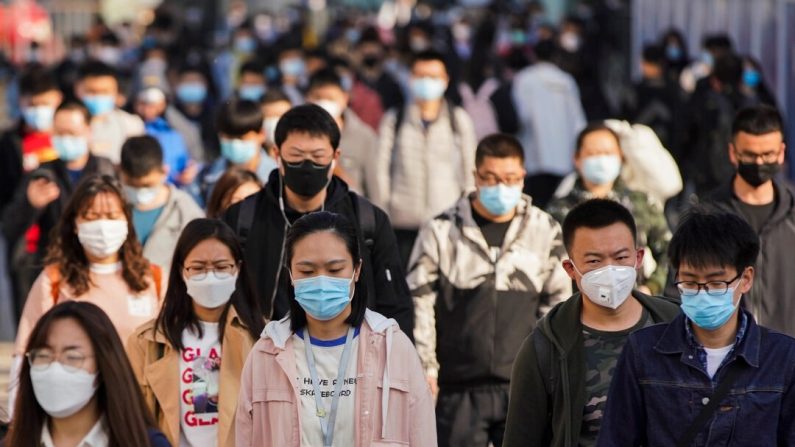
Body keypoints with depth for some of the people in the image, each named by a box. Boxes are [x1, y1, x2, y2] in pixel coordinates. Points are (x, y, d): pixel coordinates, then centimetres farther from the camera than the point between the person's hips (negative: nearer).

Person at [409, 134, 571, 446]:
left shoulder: (545, 231, 4)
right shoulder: (441, 232, 0)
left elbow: (559, 305, 11)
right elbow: (419, 304, 1)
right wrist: (425, 368, -4)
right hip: (459, 389, -1)